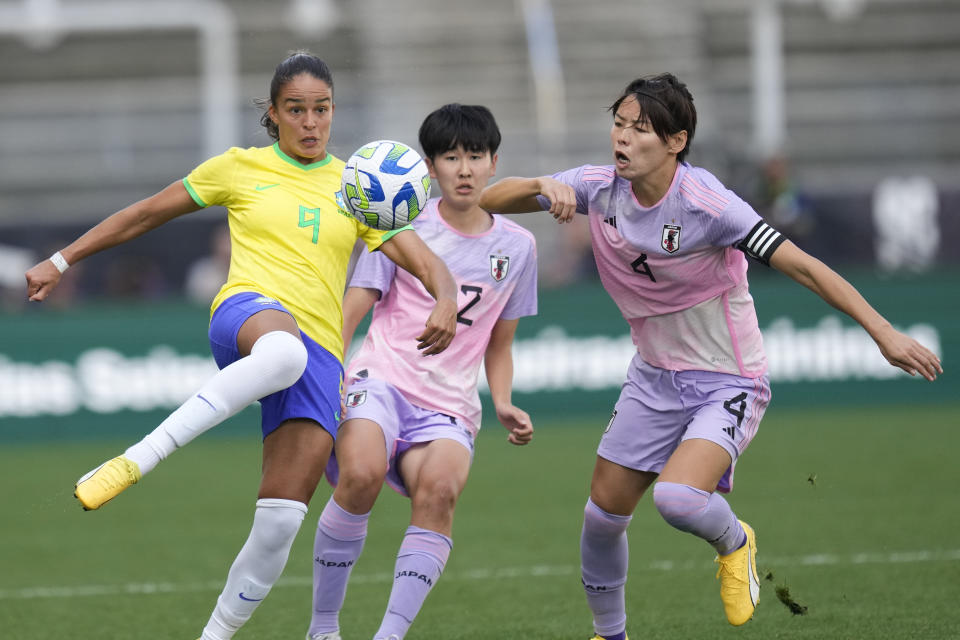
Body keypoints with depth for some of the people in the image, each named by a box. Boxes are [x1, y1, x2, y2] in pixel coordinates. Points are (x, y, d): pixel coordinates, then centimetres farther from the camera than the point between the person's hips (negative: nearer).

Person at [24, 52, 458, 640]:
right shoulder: (241, 168, 14)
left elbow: (430, 266, 11)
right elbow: (146, 214, 22)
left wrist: (445, 304, -12)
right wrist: (62, 261, 21)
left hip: (319, 351, 3)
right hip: (247, 311, -3)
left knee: (281, 523, -11)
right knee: (283, 353, -45)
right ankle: (137, 461, -44)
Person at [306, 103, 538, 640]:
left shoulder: (517, 246, 14)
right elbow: (350, 312, 1)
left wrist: (504, 404, 7)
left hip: (449, 409, 2)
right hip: (382, 381, -2)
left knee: (439, 487, -32)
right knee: (361, 474, -33)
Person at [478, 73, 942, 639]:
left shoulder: (707, 204, -24)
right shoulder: (600, 188, -8)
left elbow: (801, 265, -26)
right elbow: (490, 201, -2)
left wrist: (883, 332, -32)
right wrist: (543, 186, -25)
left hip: (727, 384, -6)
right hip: (654, 379, 6)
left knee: (677, 498, -29)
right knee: (603, 513, 7)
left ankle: (734, 542, 6)